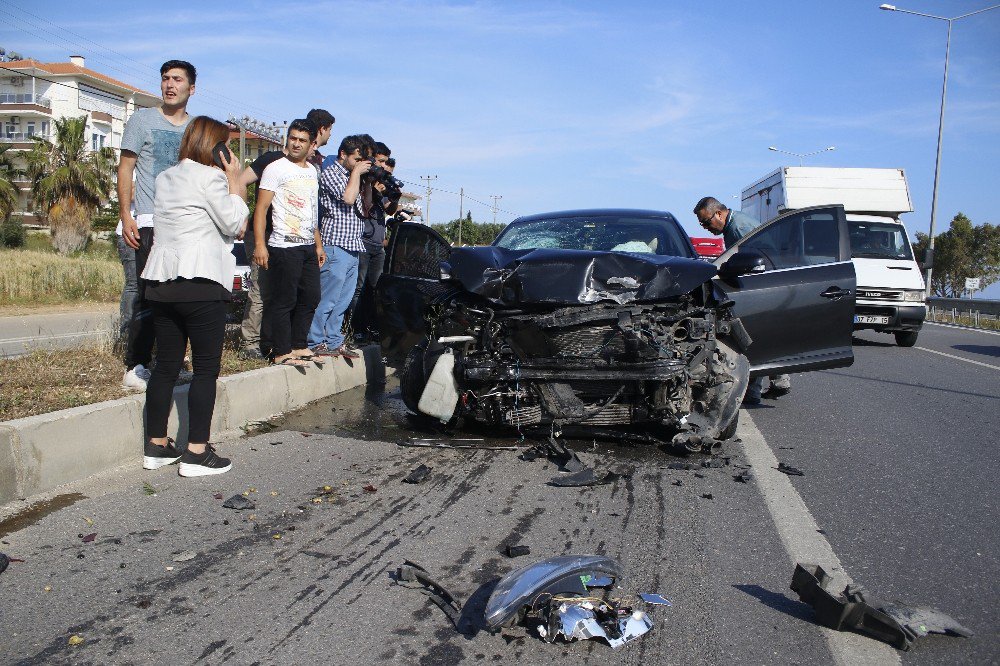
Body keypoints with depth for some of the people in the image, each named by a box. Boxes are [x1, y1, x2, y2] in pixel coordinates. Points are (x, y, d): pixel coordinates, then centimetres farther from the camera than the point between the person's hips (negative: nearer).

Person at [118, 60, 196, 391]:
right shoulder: (143, 119, 4)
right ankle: (135, 367, -3)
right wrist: (126, 216, -8)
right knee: (149, 296, -8)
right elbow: (125, 169, 2)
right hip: (151, 223, -4)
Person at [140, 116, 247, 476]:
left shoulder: (165, 177, 19)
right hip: (200, 283, -8)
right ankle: (197, 453, -2)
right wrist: (233, 181, 3)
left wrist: (231, 181, 19)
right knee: (206, 368, -2)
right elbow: (232, 222, -5)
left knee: (166, 365, 11)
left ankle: (156, 446, 17)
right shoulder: (209, 176, -6)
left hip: (161, 282, 8)